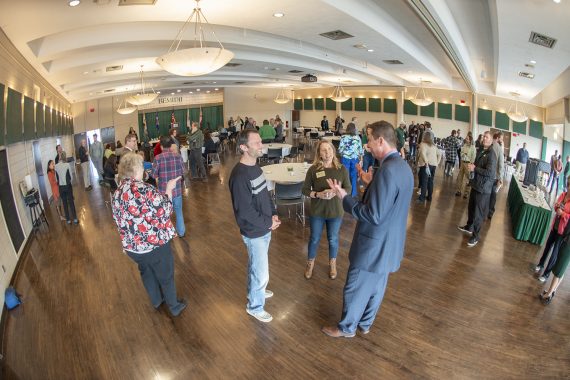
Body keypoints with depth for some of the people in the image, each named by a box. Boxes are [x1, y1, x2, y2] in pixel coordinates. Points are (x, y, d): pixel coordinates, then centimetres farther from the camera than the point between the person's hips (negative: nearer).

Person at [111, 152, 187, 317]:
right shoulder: (144, 189, -25)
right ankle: (174, 307, 34)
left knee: (146, 272, 29)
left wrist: (128, 243, 21)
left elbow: (119, 222, 9)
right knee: (166, 276, 15)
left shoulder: (116, 194, -1)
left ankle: (156, 301, 49)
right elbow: (164, 211, -19)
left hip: (132, 246, 7)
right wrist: (168, 189, -7)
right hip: (155, 243, -6)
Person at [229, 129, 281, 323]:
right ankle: (255, 307, 30)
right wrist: (268, 223, -17)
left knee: (255, 266, 28)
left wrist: (273, 213, 0)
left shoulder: (255, 167, 2)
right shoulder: (239, 175, -27)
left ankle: (255, 291, 51)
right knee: (261, 273, 7)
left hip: (264, 228, 8)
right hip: (254, 232, -8)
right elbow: (244, 211, -26)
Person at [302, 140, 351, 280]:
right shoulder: (313, 169, -11)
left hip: (335, 211, 1)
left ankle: (332, 264, 42)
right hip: (317, 211, 0)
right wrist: (318, 194, -24)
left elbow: (348, 188, -3)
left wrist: (335, 192, -22)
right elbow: (305, 190, -6)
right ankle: (310, 263, 39)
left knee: (333, 239, 17)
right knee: (314, 238, 16)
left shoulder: (342, 169, -8)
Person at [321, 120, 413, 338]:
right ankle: (365, 324, 44)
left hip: (374, 245, -9)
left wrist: (344, 197, -21)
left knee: (355, 288, 12)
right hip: (390, 243, 9)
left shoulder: (387, 171, -28)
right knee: (376, 287, 24)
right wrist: (371, 184, 11)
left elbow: (373, 216, -29)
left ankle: (347, 328, 33)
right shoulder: (403, 167, 3)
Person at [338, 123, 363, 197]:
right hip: (355, 159, 2)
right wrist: (360, 159, 11)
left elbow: (340, 150, -9)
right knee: (354, 177, 10)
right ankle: (353, 194, 18)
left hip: (345, 158, -2)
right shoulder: (358, 138, -2)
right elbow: (360, 150, 0)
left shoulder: (343, 137, -8)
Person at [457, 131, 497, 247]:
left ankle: (475, 236, 10)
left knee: (478, 212, -1)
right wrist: (471, 166, 2)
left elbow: (490, 172, -28)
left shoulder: (491, 154, -18)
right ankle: (469, 227, 41)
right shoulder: (481, 151, 8)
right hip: (476, 184, 9)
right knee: (471, 207, 22)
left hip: (483, 187, -9)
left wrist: (474, 168, -21)